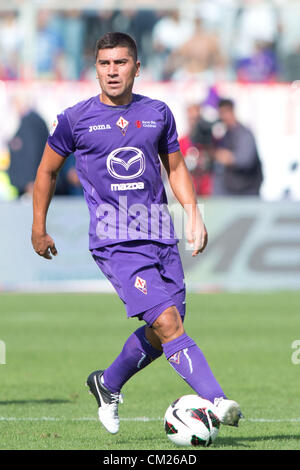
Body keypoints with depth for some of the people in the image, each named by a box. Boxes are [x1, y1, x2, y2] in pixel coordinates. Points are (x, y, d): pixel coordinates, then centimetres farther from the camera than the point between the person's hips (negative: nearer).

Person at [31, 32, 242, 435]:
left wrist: (193, 214, 8)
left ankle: (108, 385, 31)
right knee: (166, 323, -19)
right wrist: (39, 229, 16)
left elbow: (175, 168, 22)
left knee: (161, 334, 5)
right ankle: (215, 401, -27)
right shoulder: (75, 119, 1)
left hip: (160, 235, 5)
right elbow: (47, 171, 13)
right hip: (114, 240, -5)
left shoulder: (158, 113, 11)